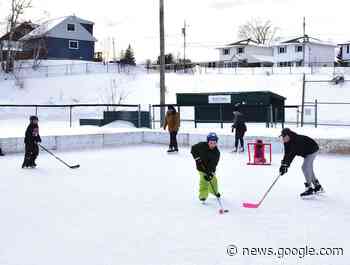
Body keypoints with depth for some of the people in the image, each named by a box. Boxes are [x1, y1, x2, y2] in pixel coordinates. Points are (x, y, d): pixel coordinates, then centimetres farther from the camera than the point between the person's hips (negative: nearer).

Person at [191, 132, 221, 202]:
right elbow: (193, 149, -8)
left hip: (210, 168, 3)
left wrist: (210, 173, -33)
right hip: (201, 167, -3)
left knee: (213, 179, 17)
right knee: (204, 180, -17)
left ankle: (214, 192, 45)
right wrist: (197, 157, -20)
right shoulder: (201, 145, -22)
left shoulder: (216, 153, -19)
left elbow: (213, 165, -23)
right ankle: (203, 195, -10)